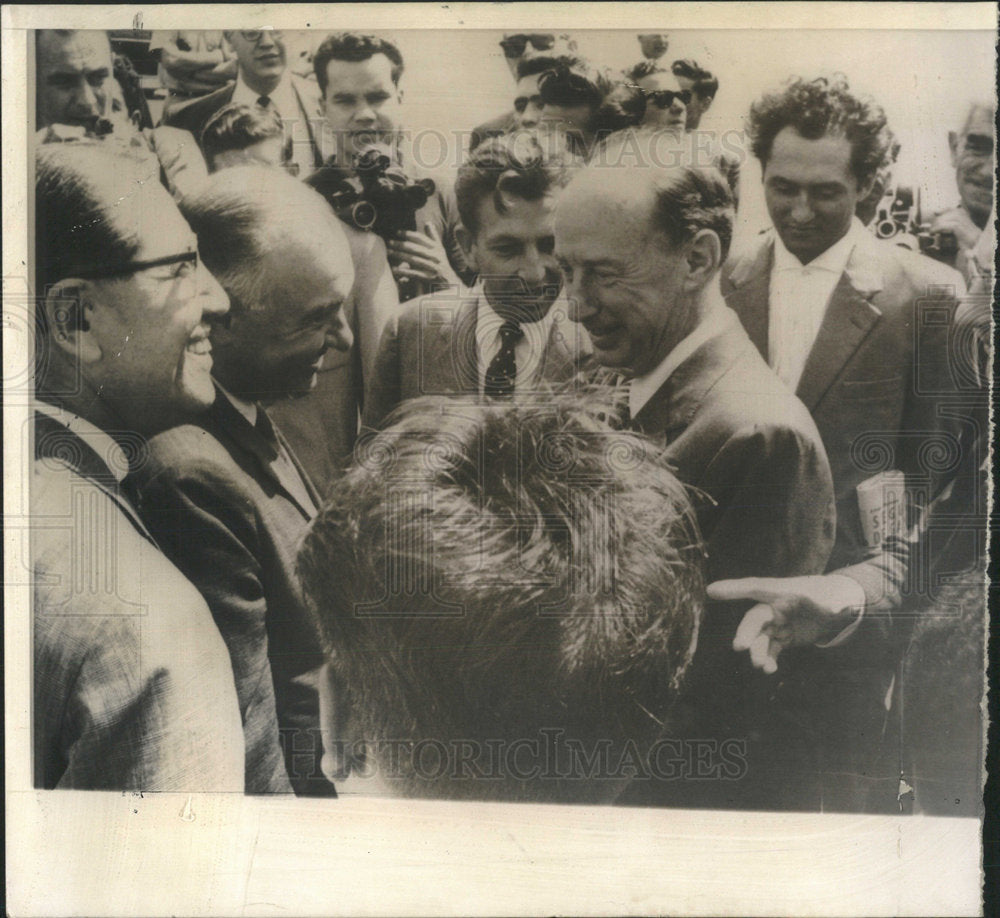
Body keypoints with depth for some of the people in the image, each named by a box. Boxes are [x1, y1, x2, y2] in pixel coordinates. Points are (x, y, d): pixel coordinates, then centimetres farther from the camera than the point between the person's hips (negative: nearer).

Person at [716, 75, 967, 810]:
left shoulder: (927, 296, -8)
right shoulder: (726, 285, 5)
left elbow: (936, 458, -5)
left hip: (853, 593, -3)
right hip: (740, 585, 4)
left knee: (852, 781, 10)